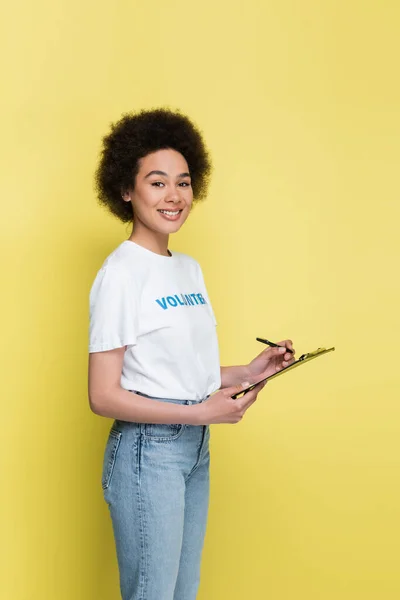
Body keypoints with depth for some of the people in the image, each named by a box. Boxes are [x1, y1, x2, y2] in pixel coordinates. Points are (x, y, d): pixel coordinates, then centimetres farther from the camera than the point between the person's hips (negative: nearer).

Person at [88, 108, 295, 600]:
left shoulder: (190, 268, 11)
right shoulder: (120, 273, -14)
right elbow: (103, 396, -15)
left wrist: (247, 372, 2)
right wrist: (201, 413, -19)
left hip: (196, 448, 8)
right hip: (147, 449, -8)